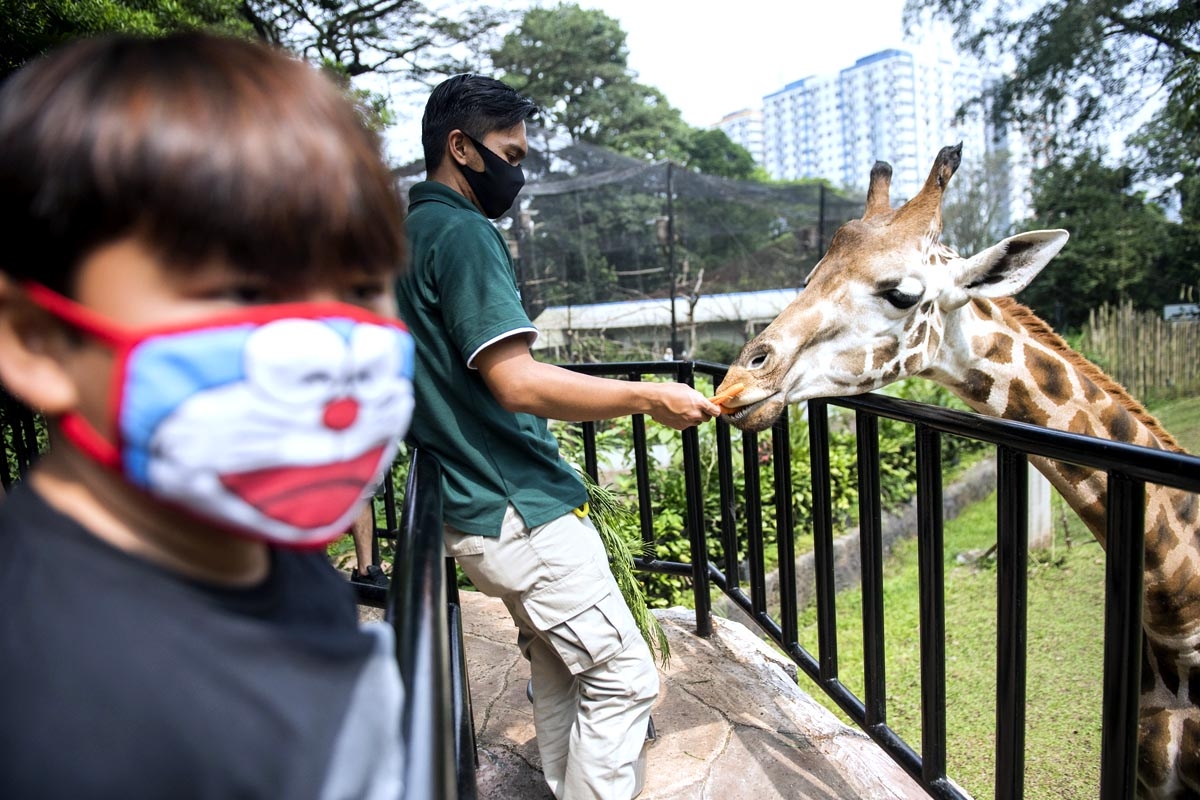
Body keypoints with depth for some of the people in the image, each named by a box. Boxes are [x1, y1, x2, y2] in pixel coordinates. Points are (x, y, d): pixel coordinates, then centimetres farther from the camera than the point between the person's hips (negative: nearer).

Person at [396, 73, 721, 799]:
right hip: (520, 511, -10)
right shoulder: (462, 232, -15)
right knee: (623, 677, -2)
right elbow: (516, 381, -25)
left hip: (470, 506, 10)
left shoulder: (408, 233, 15)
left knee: (557, 664, 21)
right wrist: (648, 398, -19)